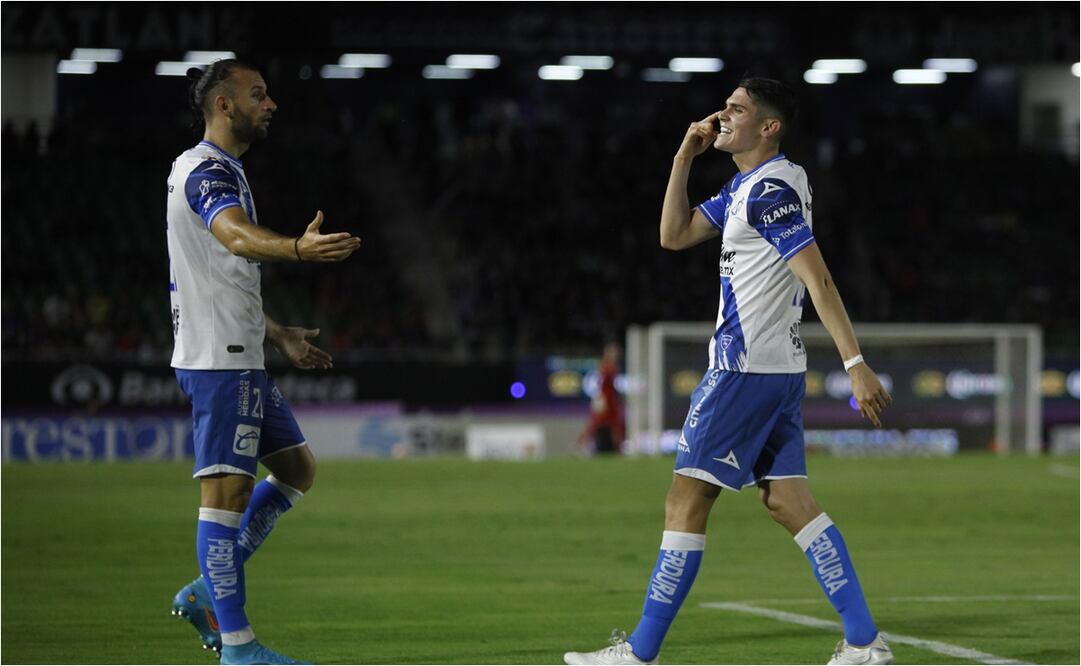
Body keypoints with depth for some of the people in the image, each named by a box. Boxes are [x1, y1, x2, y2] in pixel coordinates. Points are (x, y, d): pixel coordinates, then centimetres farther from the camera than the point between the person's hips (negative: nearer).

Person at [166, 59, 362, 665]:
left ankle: (207, 592, 17)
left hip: (241, 357, 11)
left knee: (297, 468, 14)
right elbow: (237, 235, -35)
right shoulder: (207, 170, -13)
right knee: (227, 489, -9)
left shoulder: (221, 171, 20)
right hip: (218, 358, -11)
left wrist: (280, 336, 34)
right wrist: (298, 248, -54)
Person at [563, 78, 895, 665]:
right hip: (775, 371, 10)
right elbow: (674, 236, 21)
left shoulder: (771, 189, -15)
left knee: (684, 503, -5)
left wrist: (856, 364, -26)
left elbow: (818, 280, -21)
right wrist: (684, 158, 11)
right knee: (788, 501, 7)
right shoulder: (745, 186, 16)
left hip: (745, 369, -10)